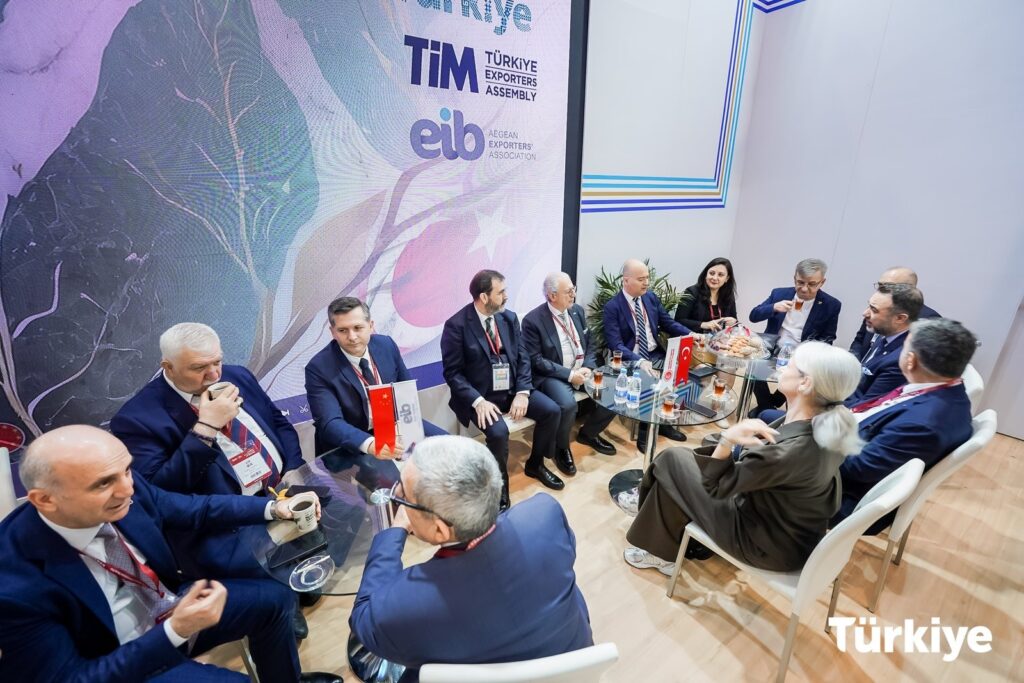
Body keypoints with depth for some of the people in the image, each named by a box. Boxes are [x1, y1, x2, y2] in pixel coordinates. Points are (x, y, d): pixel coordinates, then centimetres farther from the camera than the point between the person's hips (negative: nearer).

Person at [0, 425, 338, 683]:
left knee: (274, 599, 3)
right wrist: (175, 631, -35)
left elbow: (197, 509, -3)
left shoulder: (128, 490, -20)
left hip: (172, 604, 5)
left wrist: (273, 507, -14)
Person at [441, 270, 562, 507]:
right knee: (498, 431, -30)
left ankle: (535, 464, 17)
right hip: (479, 395, -5)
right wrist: (478, 401, -25)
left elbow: (522, 358, 4)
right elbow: (452, 372, -13)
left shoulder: (509, 318, 4)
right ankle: (500, 484, 0)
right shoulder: (456, 325, -13)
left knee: (552, 410, -9)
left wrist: (523, 392, -11)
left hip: (512, 390, 6)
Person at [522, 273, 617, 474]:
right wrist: (569, 374, -21)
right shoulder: (533, 320, -14)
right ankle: (561, 447, -1)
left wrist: (587, 367, -8)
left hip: (582, 370, 7)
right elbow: (536, 360, -16)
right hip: (552, 375, -6)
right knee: (568, 404, -33)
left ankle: (588, 433, 17)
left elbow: (590, 344, 12)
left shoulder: (578, 310, 6)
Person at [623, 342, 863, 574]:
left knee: (672, 461, -3)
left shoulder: (791, 451, -36)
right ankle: (692, 543, 31)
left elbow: (715, 485, -24)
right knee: (687, 456, 14)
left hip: (771, 546, -7)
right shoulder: (826, 422, -12)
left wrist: (728, 438, -37)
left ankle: (662, 552, 20)